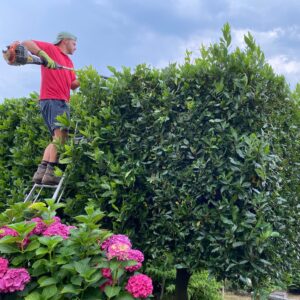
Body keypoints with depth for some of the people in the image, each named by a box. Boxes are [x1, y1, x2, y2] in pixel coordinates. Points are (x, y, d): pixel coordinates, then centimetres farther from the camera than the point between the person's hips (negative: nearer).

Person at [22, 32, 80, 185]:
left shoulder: (69, 61, 28)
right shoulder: (50, 48, 6)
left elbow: (73, 85, 23)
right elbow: (26, 43, -6)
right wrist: (44, 56, -19)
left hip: (62, 101, 9)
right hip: (52, 99, -9)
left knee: (57, 138, 4)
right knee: (61, 133, -22)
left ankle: (41, 171, -1)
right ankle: (51, 172, -29)